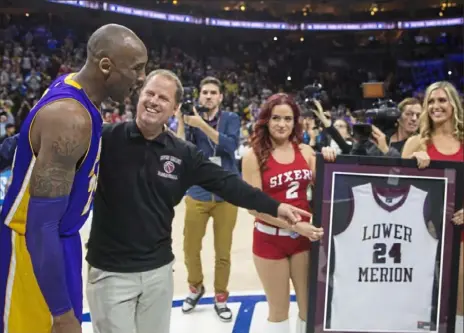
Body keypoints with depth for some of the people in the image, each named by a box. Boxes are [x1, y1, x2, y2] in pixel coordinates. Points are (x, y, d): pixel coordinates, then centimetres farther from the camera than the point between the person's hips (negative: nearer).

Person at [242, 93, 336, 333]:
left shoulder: (305, 151, 1)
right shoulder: (254, 156, -11)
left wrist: (328, 162, -10)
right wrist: (295, 225, -21)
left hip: (304, 237, 4)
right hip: (270, 239, -3)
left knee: (311, 305, 14)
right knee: (279, 311, 13)